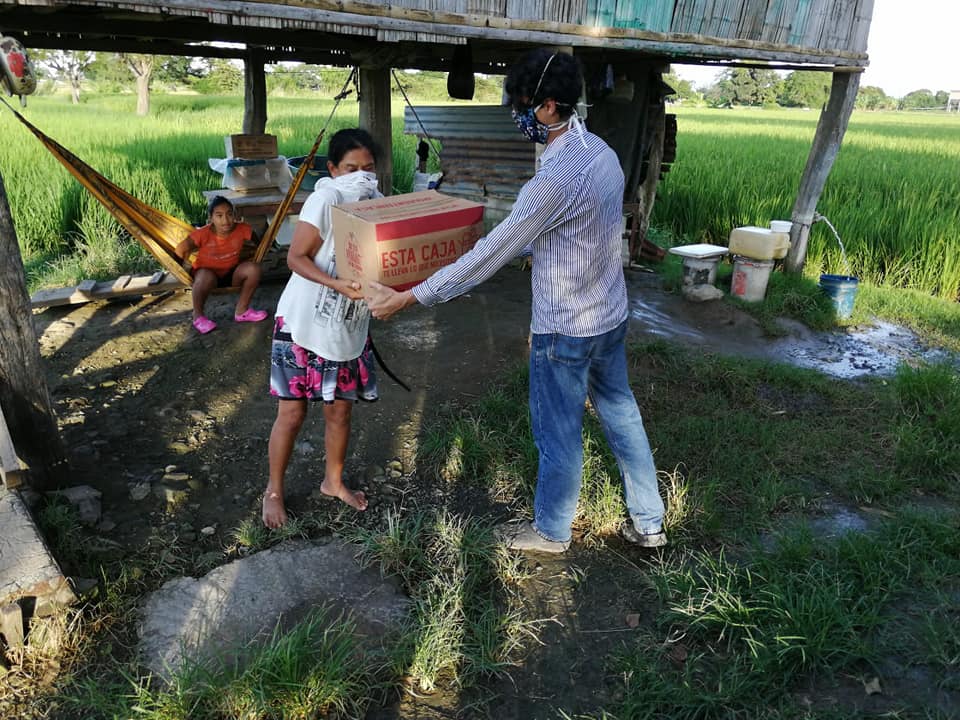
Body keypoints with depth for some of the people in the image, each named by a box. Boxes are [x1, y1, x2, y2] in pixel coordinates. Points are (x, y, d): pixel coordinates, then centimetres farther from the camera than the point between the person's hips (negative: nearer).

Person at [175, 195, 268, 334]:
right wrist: (188, 272, -10)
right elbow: (181, 250, -13)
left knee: (253, 268, -23)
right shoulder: (203, 234, -25)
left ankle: (241, 311, -6)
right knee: (206, 277, -38)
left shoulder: (242, 230, -19)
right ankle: (198, 316, -13)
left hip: (230, 274, 3)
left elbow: (255, 244, 2)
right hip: (207, 272, -3)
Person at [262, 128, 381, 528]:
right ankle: (274, 491, 25)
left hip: (349, 328, 5)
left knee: (340, 409, 15)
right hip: (304, 324, -5)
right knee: (292, 413, 5)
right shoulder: (325, 199, -16)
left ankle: (333, 481, 37)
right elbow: (296, 257, -17)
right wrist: (336, 284, -32)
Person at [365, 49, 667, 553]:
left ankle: (551, 531, 33)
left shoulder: (557, 176, -27)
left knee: (558, 433, 10)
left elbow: (492, 254, -25)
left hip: (566, 329, -9)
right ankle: (649, 522, 35)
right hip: (610, 315, 9)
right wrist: (517, 245, 21)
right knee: (620, 413, 20)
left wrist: (407, 297, -20)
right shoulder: (600, 151, 2)